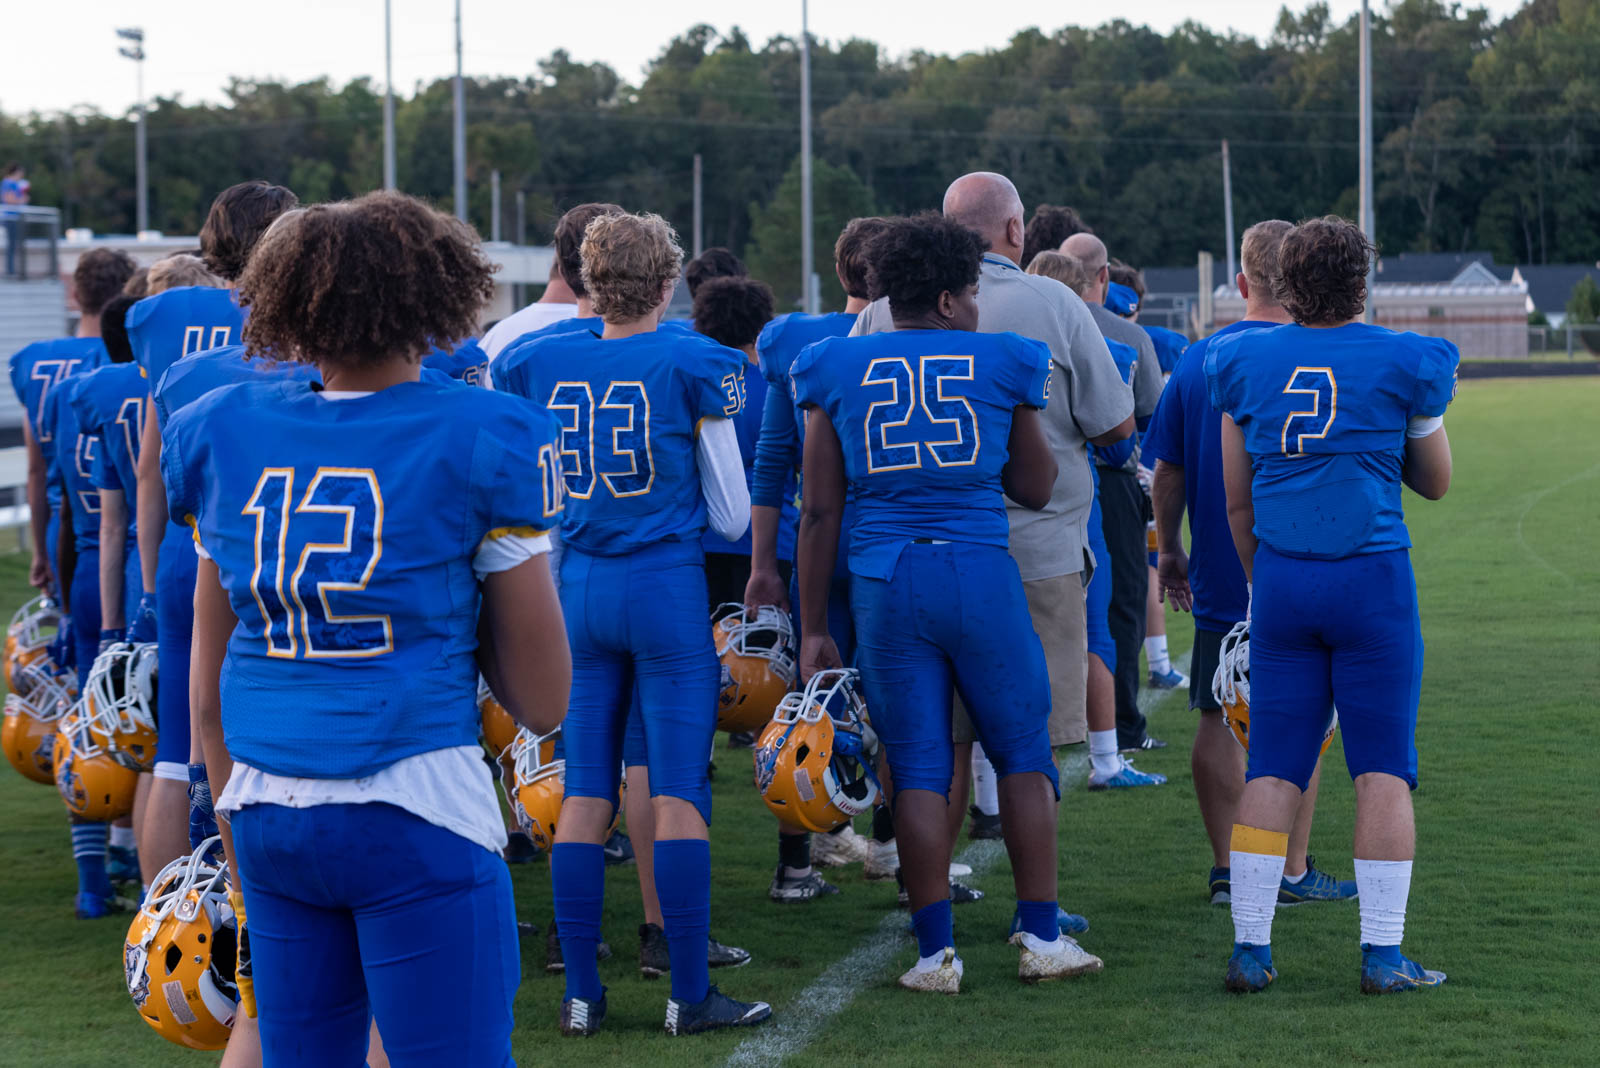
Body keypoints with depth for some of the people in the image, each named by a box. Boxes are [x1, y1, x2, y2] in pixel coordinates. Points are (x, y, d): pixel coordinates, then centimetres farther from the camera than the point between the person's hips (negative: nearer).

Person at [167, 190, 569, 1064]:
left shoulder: (224, 439, 7)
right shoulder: (477, 444, -6)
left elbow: (210, 692, 15)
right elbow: (541, 701, -2)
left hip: (266, 818, 5)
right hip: (418, 819, -5)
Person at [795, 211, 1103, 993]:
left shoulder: (837, 369, 7)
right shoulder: (1003, 362, 5)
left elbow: (820, 511, 6)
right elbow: (1036, 488, 13)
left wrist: (813, 628, 9)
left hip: (883, 577, 1)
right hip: (980, 571, -1)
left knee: (919, 768, 5)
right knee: (1022, 754, 10)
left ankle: (936, 951, 5)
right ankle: (1041, 937, 10)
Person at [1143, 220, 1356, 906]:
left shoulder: (1196, 360, 3)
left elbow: (1167, 471, 7)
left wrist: (1170, 550, 19)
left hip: (1216, 577, 4)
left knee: (1219, 720, 9)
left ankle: (1226, 869, 12)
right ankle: (1291, 871, 6)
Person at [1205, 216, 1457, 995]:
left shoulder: (1246, 364, 4)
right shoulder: (1402, 363, -3)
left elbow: (1236, 501, 10)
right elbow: (1434, 482, 10)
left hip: (1282, 579, 3)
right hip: (1371, 579, -3)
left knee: (1271, 770, 6)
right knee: (1382, 769, 2)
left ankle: (1249, 946, 4)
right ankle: (1382, 953, 1)